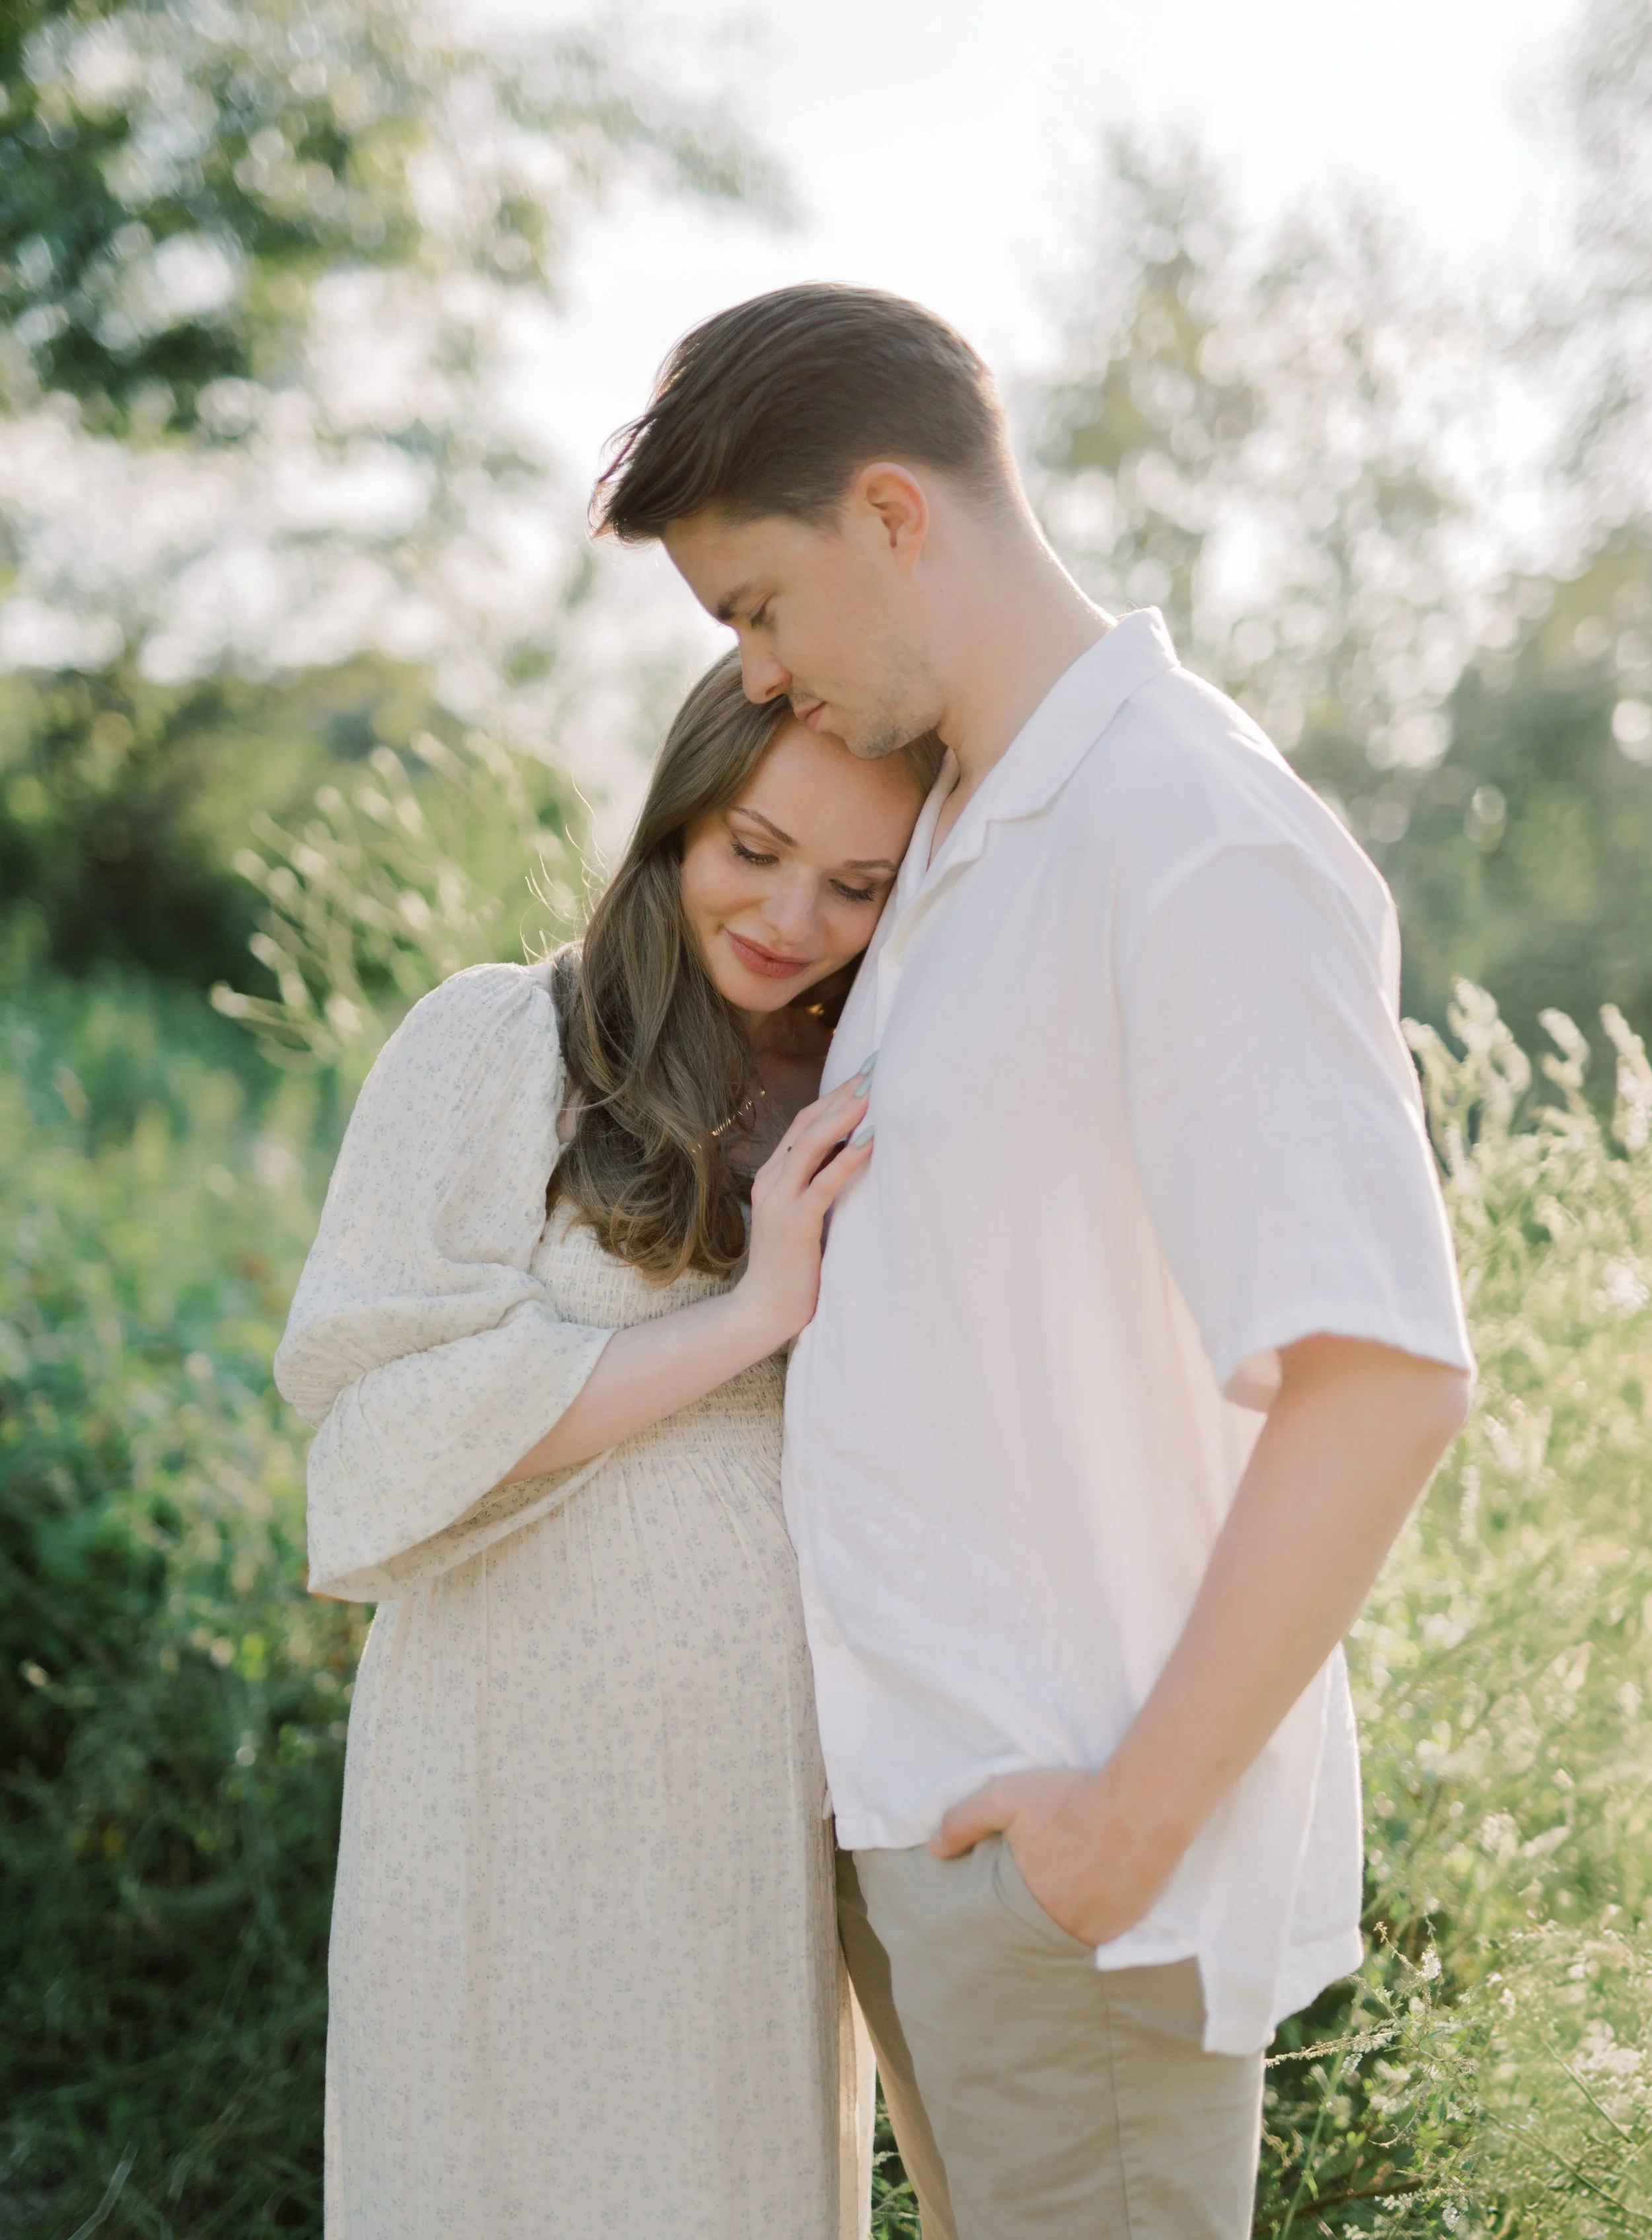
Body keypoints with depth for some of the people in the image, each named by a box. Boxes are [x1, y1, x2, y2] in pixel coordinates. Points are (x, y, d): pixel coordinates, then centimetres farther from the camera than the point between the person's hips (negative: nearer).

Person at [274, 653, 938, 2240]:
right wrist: (751, 1315, -16)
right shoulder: (492, 1048, -5)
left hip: (780, 1795, 4)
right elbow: (395, 1423, -14)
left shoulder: (880, 1117, 8)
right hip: (534, 1777, -4)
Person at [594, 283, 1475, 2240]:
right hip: (918, 1793, 9)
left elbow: (1380, 1379, -24)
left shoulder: (1201, 846, -19)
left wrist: (1137, 1808, -20)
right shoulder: (968, 833, 11)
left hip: (1074, 1840, -9)